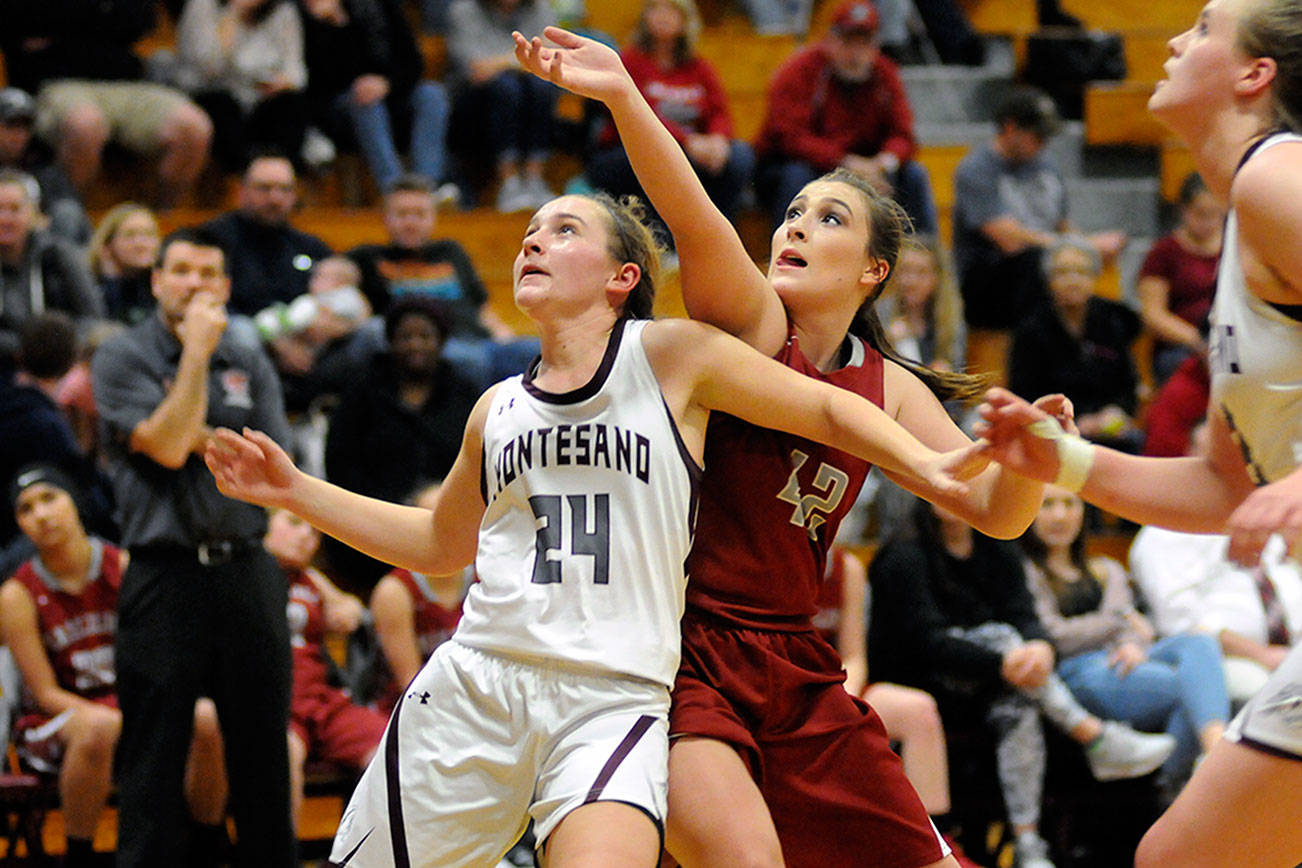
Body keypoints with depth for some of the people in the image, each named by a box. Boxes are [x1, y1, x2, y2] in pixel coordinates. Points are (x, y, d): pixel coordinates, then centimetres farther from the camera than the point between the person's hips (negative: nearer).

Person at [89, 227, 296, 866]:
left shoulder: (249, 362, 12)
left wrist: (200, 439, -7)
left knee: (262, 740, 8)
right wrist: (196, 352, -10)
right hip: (164, 571, -4)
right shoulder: (122, 359, -1)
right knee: (154, 751, -2)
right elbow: (166, 446, -15)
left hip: (245, 569, 4)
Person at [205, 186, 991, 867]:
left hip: (615, 699, -4)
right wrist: (294, 490, 25)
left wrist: (925, 465, -9)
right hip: (474, 681, 4)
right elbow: (442, 543, 31)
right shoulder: (498, 411, 16)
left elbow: (825, 409, 7)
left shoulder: (669, 355, 4)